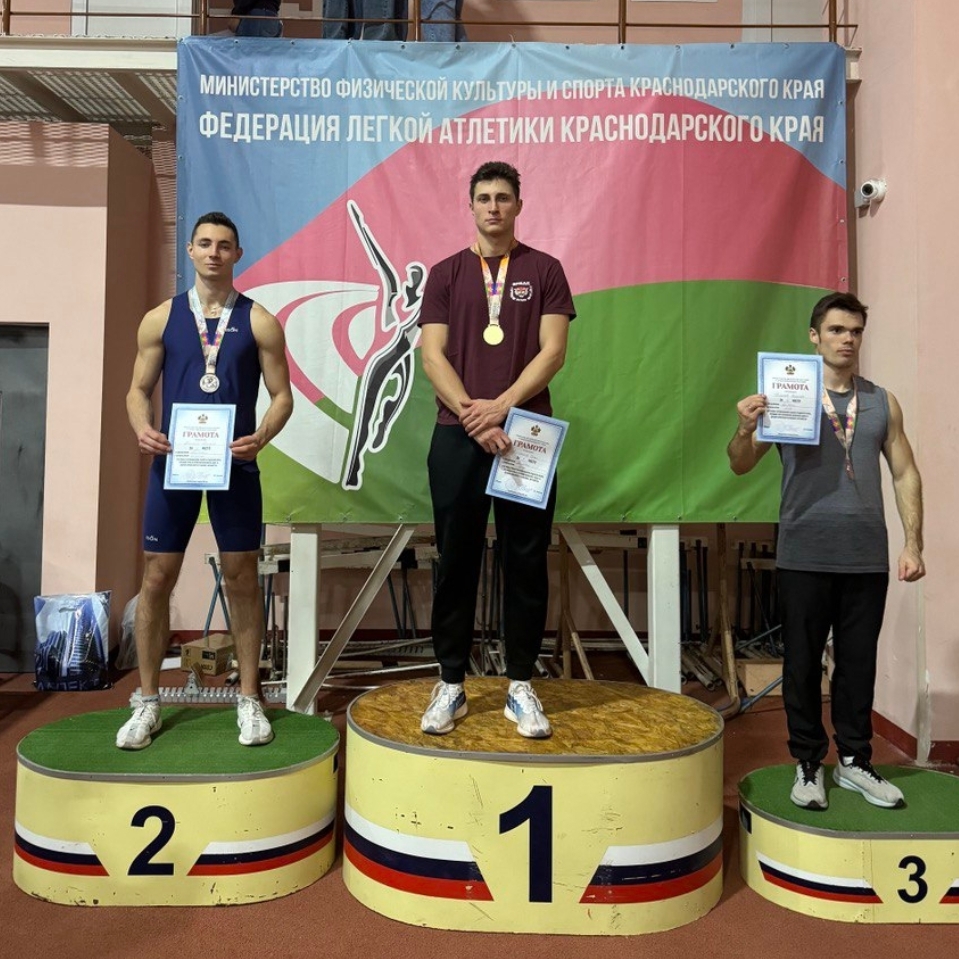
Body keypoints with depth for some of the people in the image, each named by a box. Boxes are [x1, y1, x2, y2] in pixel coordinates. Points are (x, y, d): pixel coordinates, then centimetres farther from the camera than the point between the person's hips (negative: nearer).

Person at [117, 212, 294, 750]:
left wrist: (262, 436, -19)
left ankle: (249, 699, 16)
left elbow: (282, 394, 0)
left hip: (234, 464, -1)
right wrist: (143, 429, -12)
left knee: (242, 578, 4)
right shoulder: (161, 319, 7)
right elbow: (139, 389, 9)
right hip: (171, 462, 2)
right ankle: (148, 702, 19)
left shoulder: (259, 322, 2)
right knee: (157, 579, 5)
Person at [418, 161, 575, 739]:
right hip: (457, 436, 1)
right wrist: (471, 414, -13)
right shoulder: (446, 273, 11)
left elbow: (553, 350, -2)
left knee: (526, 561, 3)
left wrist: (500, 406, -14)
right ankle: (451, 685, 15)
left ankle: (521, 685, 15)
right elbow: (432, 354, 1)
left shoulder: (545, 270, 9)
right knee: (456, 561, 4)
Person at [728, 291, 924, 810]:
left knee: (858, 662, 10)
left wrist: (913, 543, 3)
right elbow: (741, 465, -4)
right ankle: (808, 764, 19)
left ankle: (854, 762, 25)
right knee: (803, 663, 6)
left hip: (867, 557, 3)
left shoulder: (882, 402, 10)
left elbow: (905, 474, 12)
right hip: (804, 557, -2)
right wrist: (746, 428, -25)